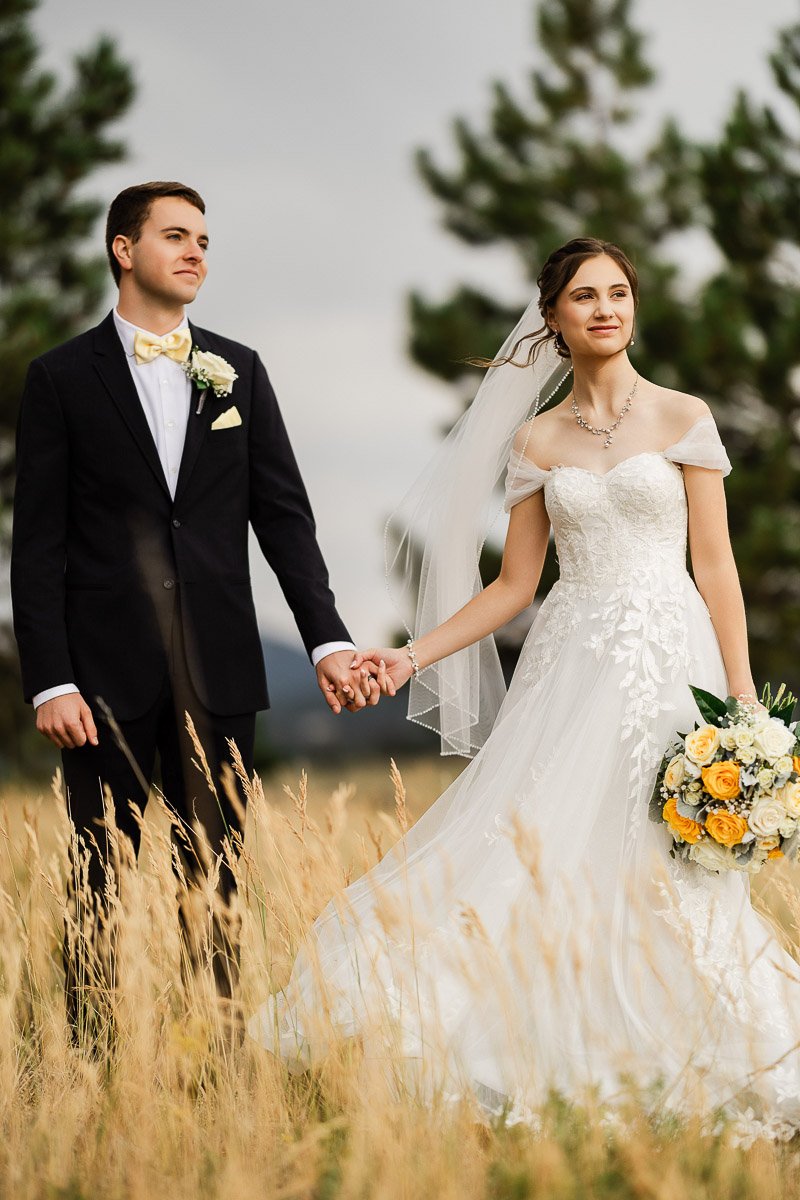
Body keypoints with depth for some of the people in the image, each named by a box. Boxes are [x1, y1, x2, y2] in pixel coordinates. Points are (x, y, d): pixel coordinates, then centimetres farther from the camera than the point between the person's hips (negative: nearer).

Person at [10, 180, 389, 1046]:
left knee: (215, 878, 6)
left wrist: (327, 640, -3)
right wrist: (49, 681, -10)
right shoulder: (62, 378, 2)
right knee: (100, 879, 1)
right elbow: (39, 544, -2)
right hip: (107, 672, -3)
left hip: (218, 669, 3)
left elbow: (283, 515, 8)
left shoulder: (238, 372, 11)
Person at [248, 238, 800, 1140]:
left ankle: (665, 1078, 5)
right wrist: (412, 657, 3)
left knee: (658, 878, -6)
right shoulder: (536, 441, 11)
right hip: (569, 663, 3)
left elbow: (714, 566, 1)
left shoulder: (682, 418, 4)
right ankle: (550, 1072, 1)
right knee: (528, 853, -8)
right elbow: (512, 585, 12)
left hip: (667, 661, -2)